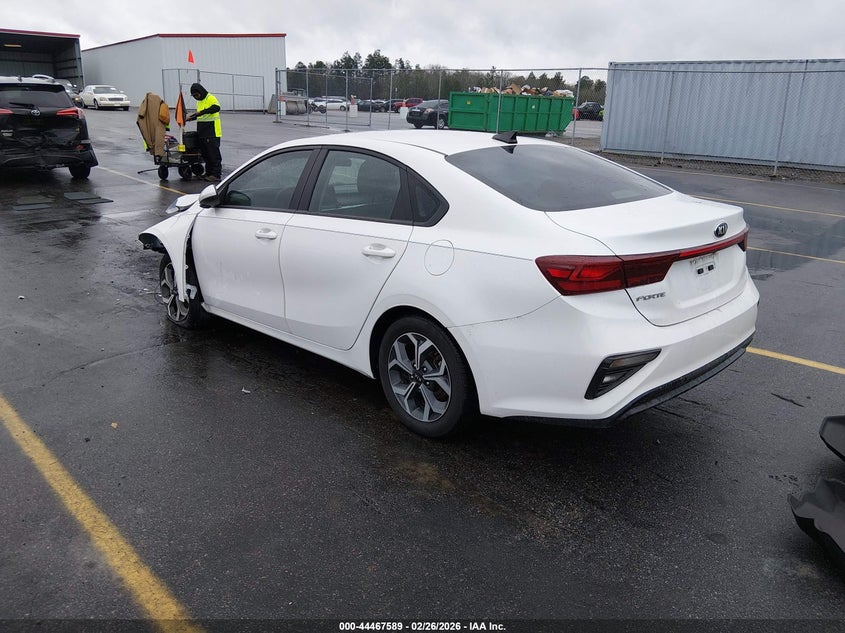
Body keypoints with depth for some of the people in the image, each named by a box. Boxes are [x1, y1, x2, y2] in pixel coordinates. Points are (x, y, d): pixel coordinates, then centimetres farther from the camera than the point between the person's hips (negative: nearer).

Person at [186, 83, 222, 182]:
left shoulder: (211, 98, -10)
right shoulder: (199, 101, 18)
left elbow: (217, 108, -30)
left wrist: (202, 112, -34)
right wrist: (191, 117, 17)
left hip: (212, 133, -9)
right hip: (202, 133, 9)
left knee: (214, 153, -6)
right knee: (205, 154, 13)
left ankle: (216, 175, -4)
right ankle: (209, 173, 21)